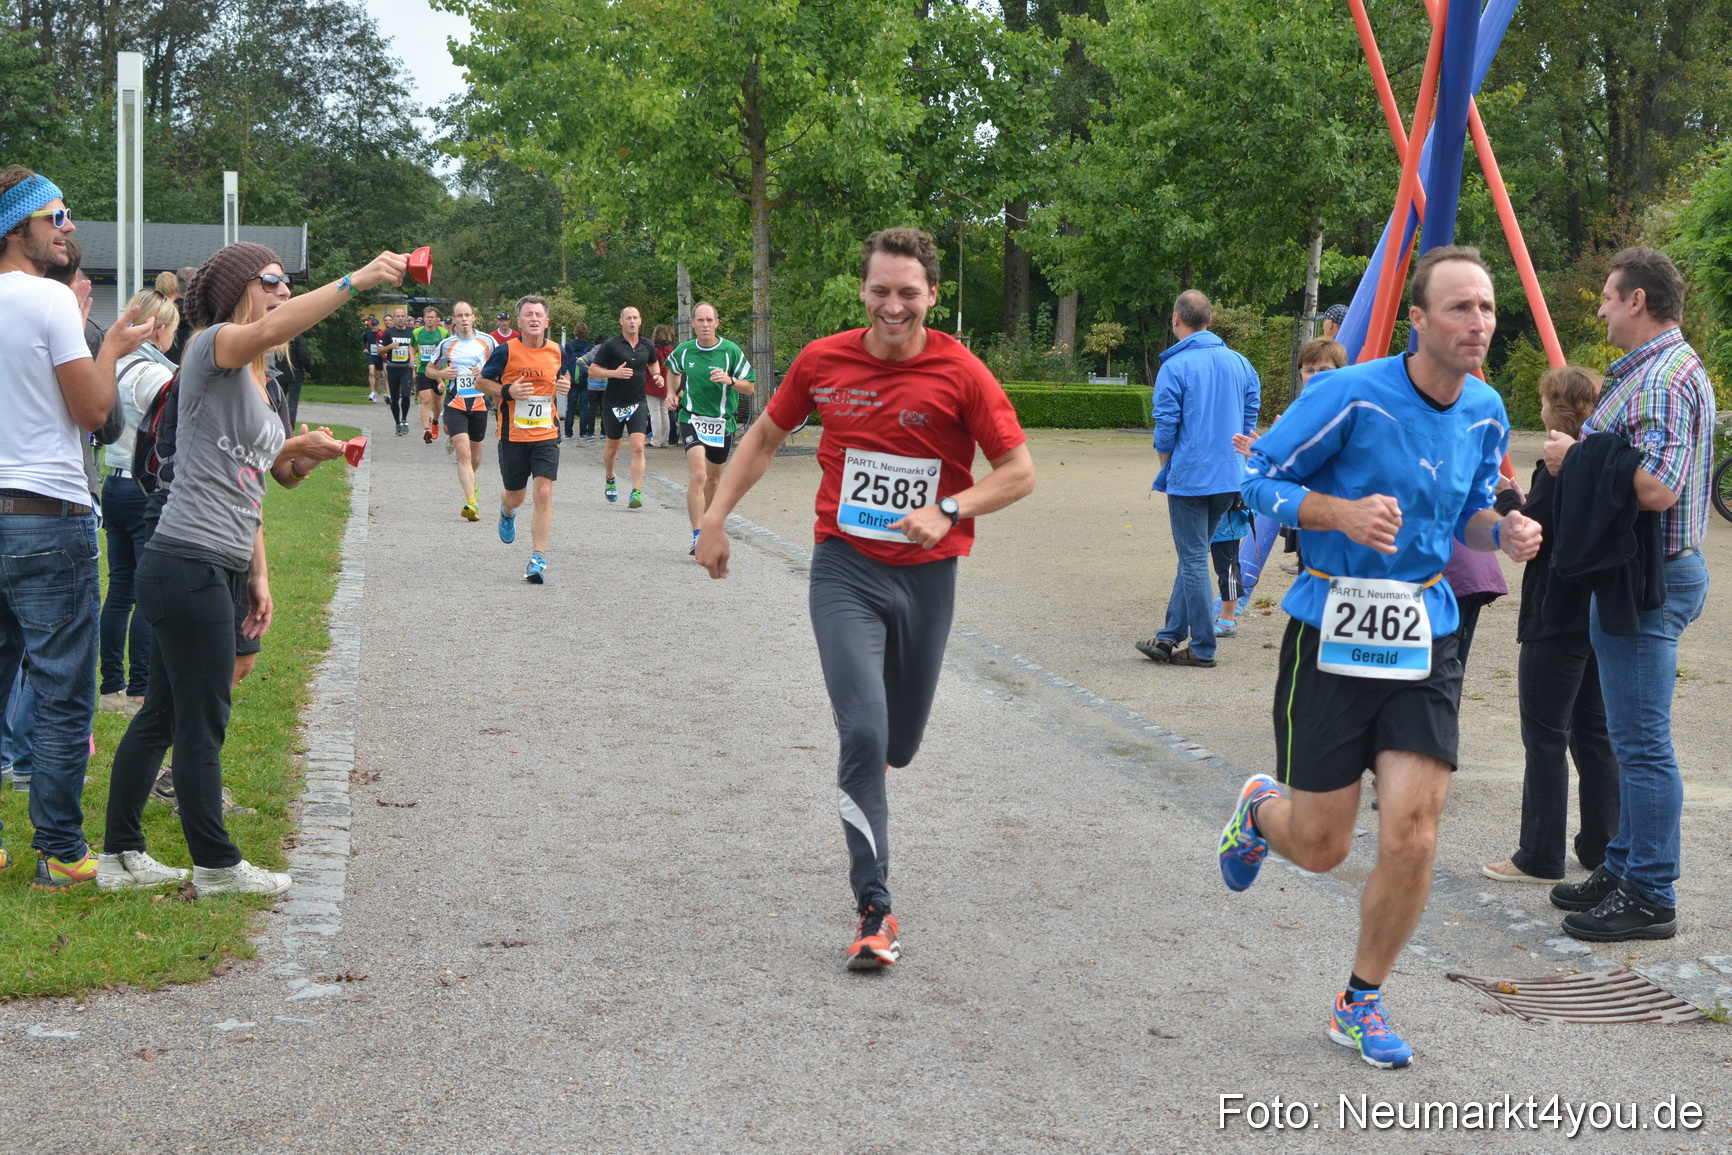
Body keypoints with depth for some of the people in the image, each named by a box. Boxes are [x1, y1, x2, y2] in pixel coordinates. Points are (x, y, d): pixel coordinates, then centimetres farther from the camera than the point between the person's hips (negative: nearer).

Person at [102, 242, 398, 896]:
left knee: (162, 714, 15)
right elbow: (266, 332, -33)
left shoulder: (265, 387, 19)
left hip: (219, 570, 10)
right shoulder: (211, 349, -9)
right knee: (202, 722, 0)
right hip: (188, 565, -10)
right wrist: (355, 282, -39)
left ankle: (122, 856, 24)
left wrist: (259, 575, 17)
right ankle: (216, 866, 11)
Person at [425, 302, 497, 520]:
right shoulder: (446, 344, 4)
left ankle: (471, 479, 49)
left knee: (475, 457, 14)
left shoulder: (487, 341, 2)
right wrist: (442, 374, -7)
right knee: (464, 453, -17)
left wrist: (485, 372, -11)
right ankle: (471, 503, -23)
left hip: (479, 402, 1)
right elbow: (430, 369, 15)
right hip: (455, 403, -1)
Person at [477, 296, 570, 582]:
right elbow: (482, 382, 1)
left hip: (546, 435, 1)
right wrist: (508, 391, -17)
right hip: (513, 435, -1)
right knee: (514, 496, 11)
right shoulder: (506, 351, -6)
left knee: (544, 493, -13)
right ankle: (507, 512, 51)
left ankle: (538, 559, -8)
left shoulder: (556, 351, 5)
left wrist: (563, 386, 0)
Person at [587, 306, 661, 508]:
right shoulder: (610, 345, -7)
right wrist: (615, 373, -20)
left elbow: (653, 364, 27)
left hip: (637, 403, 2)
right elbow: (592, 370, -6)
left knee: (638, 448, -13)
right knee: (613, 447, 14)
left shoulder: (647, 347, 5)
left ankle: (636, 493, -15)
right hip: (613, 404, -2)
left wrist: (656, 375, 5)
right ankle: (610, 480, 42)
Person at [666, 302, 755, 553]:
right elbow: (673, 369, 24)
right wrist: (672, 392, 9)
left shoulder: (731, 351, -6)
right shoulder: (683, 351, 0)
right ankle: (697, 536, -21)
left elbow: (750, 387, -3)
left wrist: (729, 380, -21)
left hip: (722, 423, 1)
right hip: (691, 419, -1)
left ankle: (702, 521, 39)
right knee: (698, 475, -19)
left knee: (713, 479, 15)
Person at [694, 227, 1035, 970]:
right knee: (862, 733, -15)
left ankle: (863, 767, 51)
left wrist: (949, 510, -21)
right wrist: (716, 517, 9)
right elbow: (765, 436, 14)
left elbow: (1020, 472, -6)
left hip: (926, 574, 1)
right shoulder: (823, 362, -3)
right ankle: (875, 913, -9)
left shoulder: (960, 373, -9)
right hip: (845, 567, 0)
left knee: (898, 744, 12)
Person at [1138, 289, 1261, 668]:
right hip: (1229, 479, 6)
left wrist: (1167, 470, 8)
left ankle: (1202, 648, 3)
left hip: (1190, 477, -6)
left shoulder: (1175, 367, -10)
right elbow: (1250, 420, 10)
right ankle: (1171, 637, 18)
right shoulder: (1240, 363, 6)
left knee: (1193, 559, 1)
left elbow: (1165, 429, -9)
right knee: (1194, 556, 15)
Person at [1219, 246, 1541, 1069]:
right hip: (1333, 635, -4)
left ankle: (1361, 1002, 16)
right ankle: (1259, 809, 44)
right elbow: (1259, 478, -8)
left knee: (1411, 838, -7)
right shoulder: (1352, 396, -15)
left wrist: (1503, 531, -4)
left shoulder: (1486, 414, 3)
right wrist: (1344, 514, -24)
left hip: (1424, 640, 4)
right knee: (1320, 848, 5)